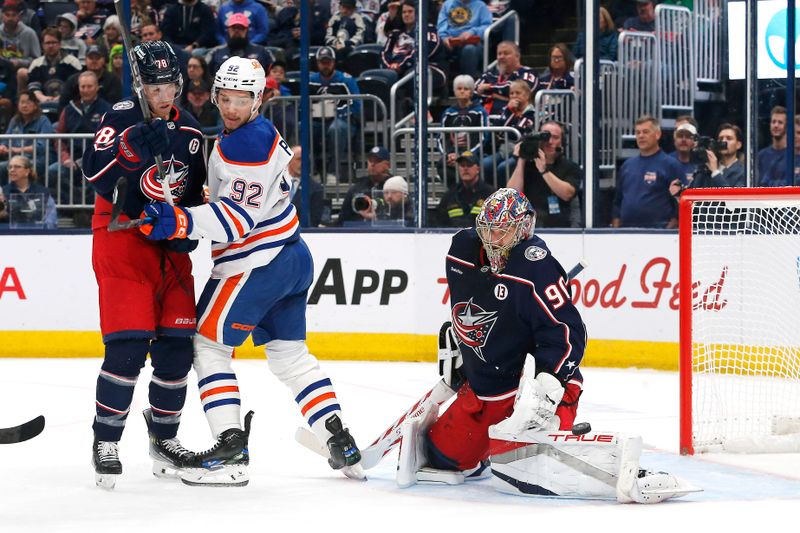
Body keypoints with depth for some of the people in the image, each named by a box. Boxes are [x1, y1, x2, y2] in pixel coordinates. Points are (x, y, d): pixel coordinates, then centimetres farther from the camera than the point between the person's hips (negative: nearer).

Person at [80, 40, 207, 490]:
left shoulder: (190, 133, 11)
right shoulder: (123, 119, -8)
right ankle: (106, 442, -4)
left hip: (170, 247, 6)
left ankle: (164, 437, 21)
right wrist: (132, 146, -38)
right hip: (122, 239, -6)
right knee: (128, 345, -15)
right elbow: (95, 172, -23)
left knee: (178, 346, 3)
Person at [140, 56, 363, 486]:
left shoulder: (246, 145, -19)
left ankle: (231, 449, -8)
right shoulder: (261, 133, 14)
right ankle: (340, 443, 12)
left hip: (258, 263, -10)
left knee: (209, 343, -2)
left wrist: (182, 222, -31)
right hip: (292, 257, 10)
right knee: (289, 353, 16)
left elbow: (241, 215, -24)